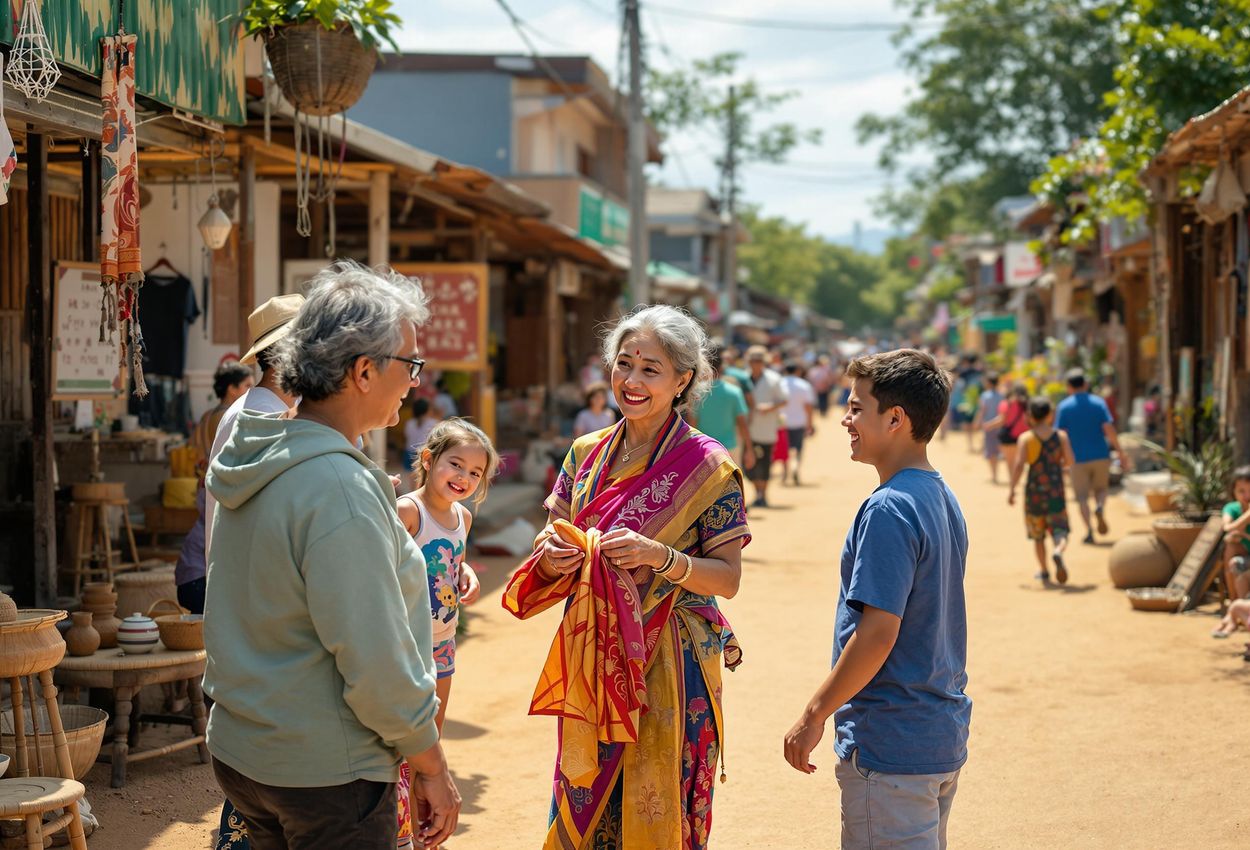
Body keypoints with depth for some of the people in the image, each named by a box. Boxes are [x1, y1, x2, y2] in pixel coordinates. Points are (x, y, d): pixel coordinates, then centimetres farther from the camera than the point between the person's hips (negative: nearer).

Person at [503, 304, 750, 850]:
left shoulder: (706, 466, -8)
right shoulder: (587, 455, 6)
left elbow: (728, 579, -9)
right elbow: (553, 537, 14)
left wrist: (660, 556, -24)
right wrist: (551, 554, -9)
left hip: (667, 662, -5)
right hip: (591, 661, 5)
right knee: (584, 804, 11)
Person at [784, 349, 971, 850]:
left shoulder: (888, 511, -19)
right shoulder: (944, 501, 10)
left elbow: (878, 632, -23)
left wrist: (814, 716, -15)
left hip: (891, 746, -9)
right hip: (945, 737, 9)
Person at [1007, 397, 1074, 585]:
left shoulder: (1026, 438, -5)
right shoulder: (1061, 436, 0)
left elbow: (1019, 464, -12)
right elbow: (1069, 461, -3)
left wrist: (1011, 489, -5)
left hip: (1034, 490, 0)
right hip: (1056, 491, 0)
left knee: (1038, 535, 15)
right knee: (1060, 530, 1)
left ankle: (1044, 572, 21)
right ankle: (1058, 551, -32)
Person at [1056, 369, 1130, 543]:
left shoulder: (1064, 406, -3)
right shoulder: (1098, 402, 0)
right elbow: (1109, 429, -8)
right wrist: (1121, 452, -5)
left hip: (1078, 458, -1)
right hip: (1101, 455, 1)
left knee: (1082, 496, 5)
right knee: (1101, 489, 18)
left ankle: (1089, 530, -7)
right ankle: (1100, 508, -13)